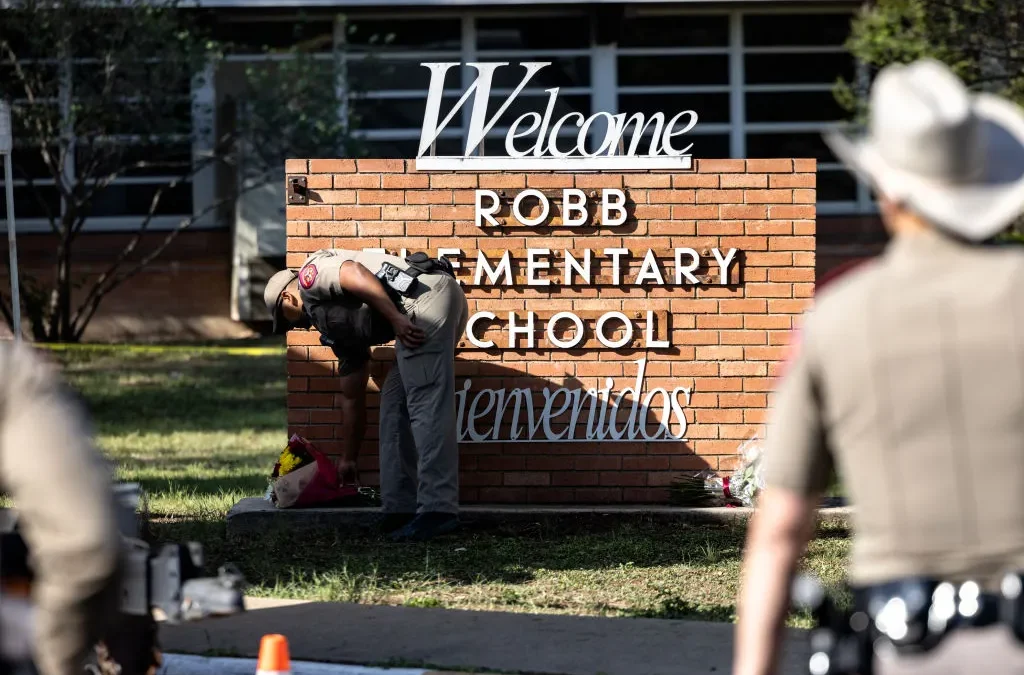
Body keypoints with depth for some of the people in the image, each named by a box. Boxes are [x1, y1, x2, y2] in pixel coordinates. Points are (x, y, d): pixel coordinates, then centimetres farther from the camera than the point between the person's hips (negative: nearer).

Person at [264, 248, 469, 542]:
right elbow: (353, 400, 37)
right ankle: (399, 510, 8)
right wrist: (347, 460, 43)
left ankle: (438, 510, -23)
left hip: (426, 294, -10)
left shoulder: (310, 275, 12)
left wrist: (396, 320, -16)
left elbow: (355, 274, -11)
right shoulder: (336, 325, 33)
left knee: (426, 403, -15)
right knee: (395, 405, 12)